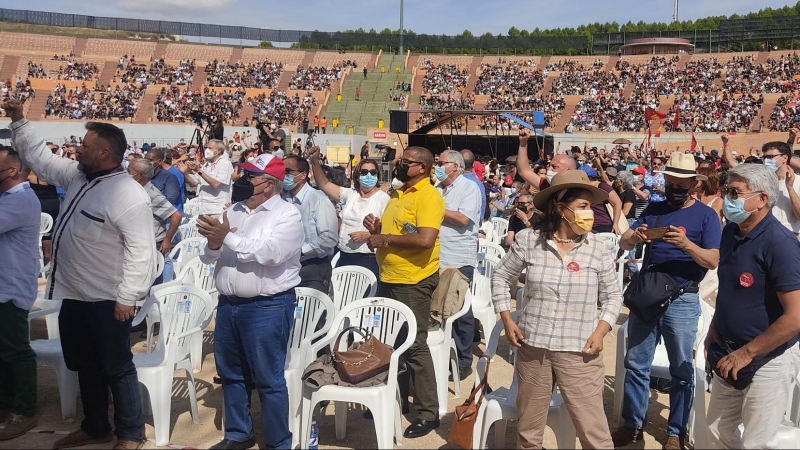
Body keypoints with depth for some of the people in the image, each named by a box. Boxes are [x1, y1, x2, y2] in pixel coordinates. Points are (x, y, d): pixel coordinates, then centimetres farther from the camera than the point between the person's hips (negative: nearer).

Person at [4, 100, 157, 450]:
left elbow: (141, 249, -25)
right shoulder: (77, 176, 6)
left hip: (107, 301, -9)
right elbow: (39, 157, 20)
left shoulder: (129, 195, -22)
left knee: (117, 369, 5)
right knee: (85, 366, 21)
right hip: (74, 296, 9)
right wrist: (19, 122, 13)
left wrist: (127, 297, -25)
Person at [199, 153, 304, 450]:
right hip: (228, 304, 7)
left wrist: (228, 238, -22)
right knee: (231, 373, 18)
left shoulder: (287, 214, -8)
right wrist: (213, 243, -14)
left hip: (267, 307, -7)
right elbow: (208, 257, 9)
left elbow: (271, 253, -25)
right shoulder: (234, 211, 11)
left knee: (268, 379, 0)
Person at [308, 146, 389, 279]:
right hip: (344, 256, 5)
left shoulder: (383, 198, -3)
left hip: (368, 259, -5)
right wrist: (315, 161, 1)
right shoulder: (350, 194, 12)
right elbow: (324, 185, 11)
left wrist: (368, 235, -18)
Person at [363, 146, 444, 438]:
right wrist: (377, 228, 4)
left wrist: (385, 239, -18)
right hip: (388, 279, 9)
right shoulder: (398, 194, 14)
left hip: (413, 282, -9)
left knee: (414, 346, -3)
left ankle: (428, 413, 10)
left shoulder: (429, 196, -14)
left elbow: (425, 240, -27)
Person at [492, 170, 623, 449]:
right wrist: (507, 321, 1)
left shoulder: (598, 249, -3)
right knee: (528, 426, 17)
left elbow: (613, 296, 7)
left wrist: (601, 331, -7)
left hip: (579, 352, 0)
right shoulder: (527, 240, -5)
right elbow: (502, 278, 8)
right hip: (532, 347, 1)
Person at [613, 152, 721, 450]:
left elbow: (713, 261, -13)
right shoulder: (654, 209, 7)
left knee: (681, 369, 7)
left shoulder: (706, 215, -4)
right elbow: (623, 244, 1)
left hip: (682, 302, -4)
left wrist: (686, 244, -30)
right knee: (635, 364, 10)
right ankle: (632, 424, 23)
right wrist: (634, 237, -21)